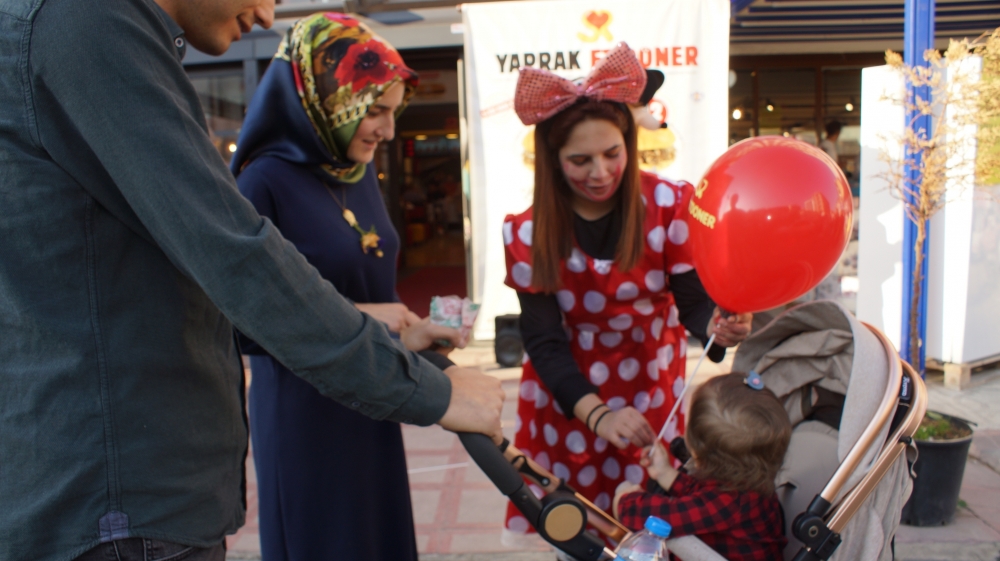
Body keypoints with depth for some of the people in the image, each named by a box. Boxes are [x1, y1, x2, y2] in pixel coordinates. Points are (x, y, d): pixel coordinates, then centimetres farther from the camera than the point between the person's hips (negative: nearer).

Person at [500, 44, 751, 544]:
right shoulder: (529, 234, -15)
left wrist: (719, 323, -39)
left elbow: (694, 297, -14)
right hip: (568, 396, 0)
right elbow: (543, 340, -16)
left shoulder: (669, 205, -15)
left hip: (651, 390, 0)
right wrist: (598, 414, -30)